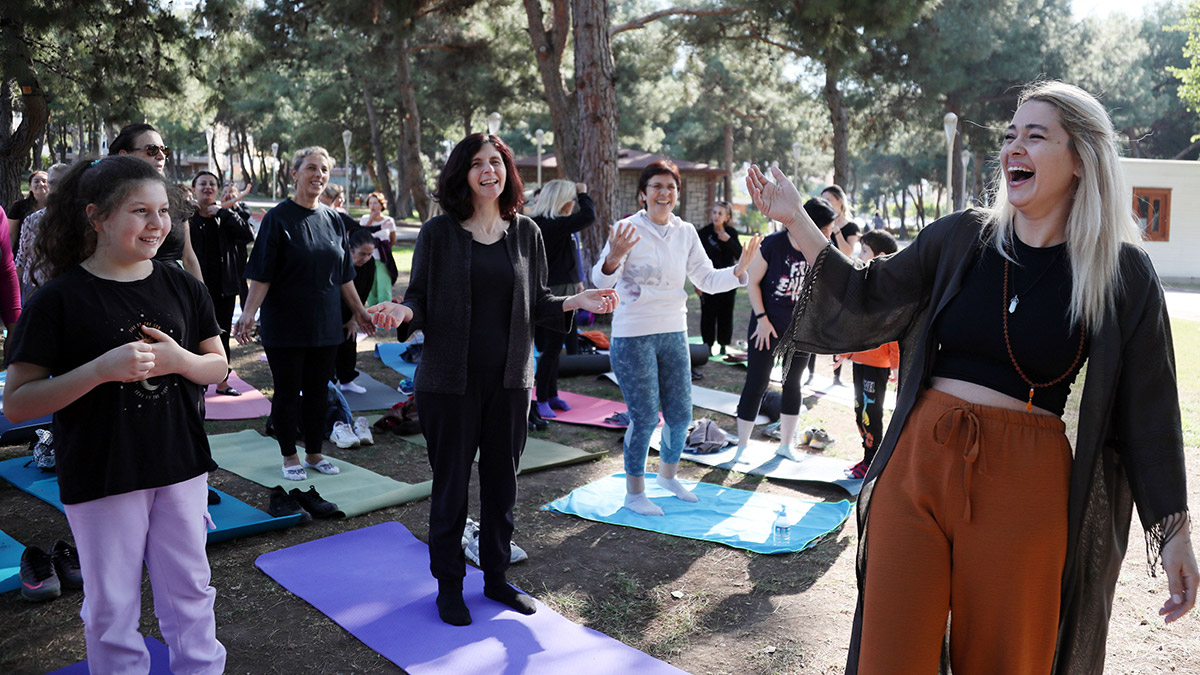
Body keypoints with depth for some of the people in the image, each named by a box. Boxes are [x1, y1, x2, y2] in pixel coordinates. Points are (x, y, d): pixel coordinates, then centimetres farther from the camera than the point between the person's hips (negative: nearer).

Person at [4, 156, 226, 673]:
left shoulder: (182, 286, 2)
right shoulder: (60, 299, -10)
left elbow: (218, 366, 9)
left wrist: (179, 360, -13)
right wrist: (102, 368, -25)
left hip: (180, 467, 3)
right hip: (101, 476, -3)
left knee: (190, 593, 15)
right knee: (112, 607, 10)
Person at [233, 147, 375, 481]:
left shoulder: (333, 219, 7)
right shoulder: (278, 218, -7)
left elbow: (344, 274, 15)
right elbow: (261, 275, -12)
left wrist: (358, 310, 16)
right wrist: (249, 312, -23)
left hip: (325, 325, 4)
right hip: (286, 325, -4)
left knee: (317, 391, 11)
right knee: (287, 392, 5)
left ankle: (314, 453, 24)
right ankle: (290, 456, 20)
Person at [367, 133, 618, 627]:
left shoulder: (526, 233, 5)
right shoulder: (438, 233, -4)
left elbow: (536, 303, 9)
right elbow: (420, 300, -2)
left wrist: (577, 302, -6)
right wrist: (403, 312, -23)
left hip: (509, 378, 3)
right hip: (450, 379, -3)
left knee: (502, 481, 12)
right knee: (451, 483, 7)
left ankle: (496, 577, 31)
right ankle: (449, 586, 25)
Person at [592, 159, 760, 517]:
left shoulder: (686, 232, 6)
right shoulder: (628, 229, -10)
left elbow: (707, 280, 10)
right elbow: (601, 281, -16)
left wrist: (738, 270, -6)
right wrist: (613, 259, -36)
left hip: (674, 333, 6)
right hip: (633, 336, -5)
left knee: (680, 414, 13)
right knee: (644, 417, -1)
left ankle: (668, 474, 39)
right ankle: (634, 492, 18)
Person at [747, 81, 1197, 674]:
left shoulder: (1124, 274, -1)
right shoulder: (960, 238, 5)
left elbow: (1148, 408, 1)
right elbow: (867, 301, 8)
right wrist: (796, 223, 3)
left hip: (1024, 490, -2)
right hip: (919, 465, 2)